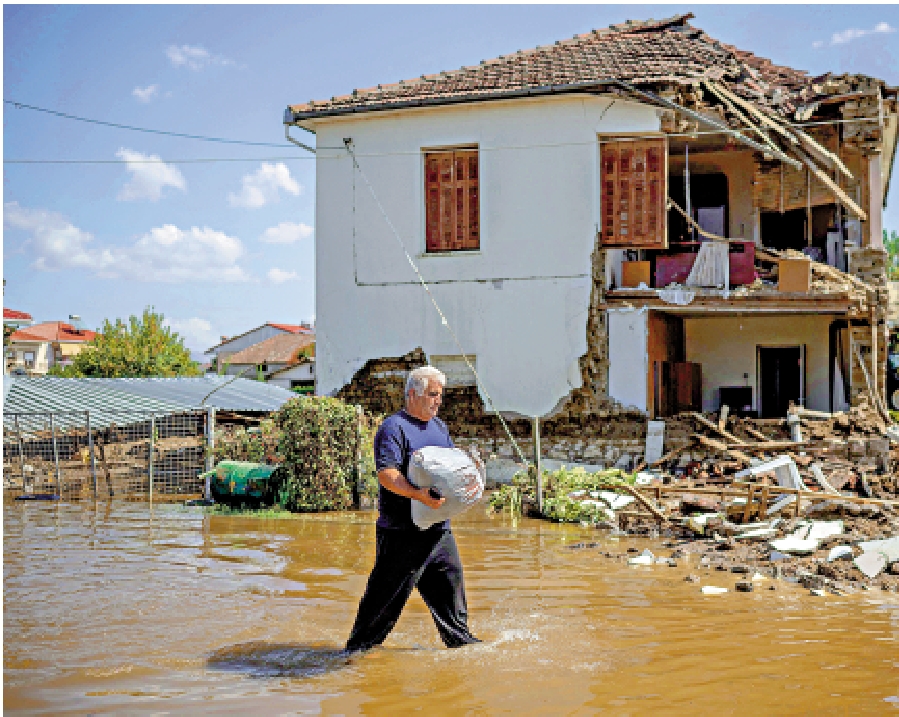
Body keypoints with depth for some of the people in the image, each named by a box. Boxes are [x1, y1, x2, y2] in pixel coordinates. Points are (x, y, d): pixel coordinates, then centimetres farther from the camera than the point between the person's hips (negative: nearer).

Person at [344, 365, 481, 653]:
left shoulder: (439, 426, 17)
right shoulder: (393, 427, -11)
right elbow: (386, 475, -22)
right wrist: (419, 495, -34)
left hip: (439, 527, 8)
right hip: (402, 530, -8)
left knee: (451, 580, 14)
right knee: (388, 590, -3)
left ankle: (460, 638, 29)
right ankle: (360, 645, 10)